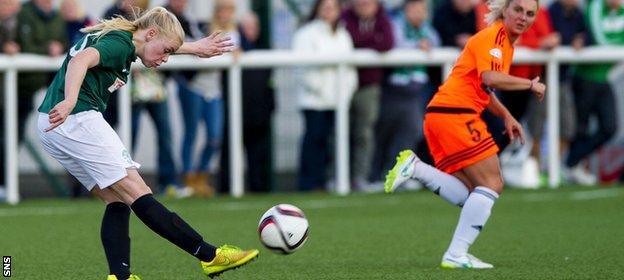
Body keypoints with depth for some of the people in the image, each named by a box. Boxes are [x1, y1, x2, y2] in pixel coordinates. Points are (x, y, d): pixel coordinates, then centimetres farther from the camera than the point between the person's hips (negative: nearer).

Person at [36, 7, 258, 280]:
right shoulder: (119, 43, -10)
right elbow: (81, 60, -29)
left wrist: (195, 47, 48)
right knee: (138, 194, -10)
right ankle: (210, 256, -10)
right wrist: (69, 102, -44)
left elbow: (159, 44, 41)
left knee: (117, 200, 8)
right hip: (78, 121, -10)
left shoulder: (116, 37, 21)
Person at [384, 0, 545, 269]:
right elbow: (490, 78, -26)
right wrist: (530, 84, -15)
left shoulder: (506, 43, 21)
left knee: (472, 196, 4)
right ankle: (456, 255, -11)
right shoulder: (492, 37, -9)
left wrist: (506, 116, 20)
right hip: (455, 113, -10)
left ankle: (415, 168, -3)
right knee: (491, 185, -8)